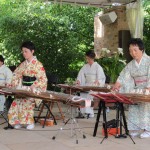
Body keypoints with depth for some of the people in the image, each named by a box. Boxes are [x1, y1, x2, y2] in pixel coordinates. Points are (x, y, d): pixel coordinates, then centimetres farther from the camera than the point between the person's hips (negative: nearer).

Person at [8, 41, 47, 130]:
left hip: (34, 89, -5)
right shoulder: (23, 64, 10)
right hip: (24, 88, 5)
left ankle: (29, 122, -13)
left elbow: (43, 79, -10)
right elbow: (16, 75, 17)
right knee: (17, 101, -19)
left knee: (27, 101, -28)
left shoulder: (37, 64, -7)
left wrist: (33, 87, -21)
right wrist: (14, 84, 0)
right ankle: (19, 121, -6)